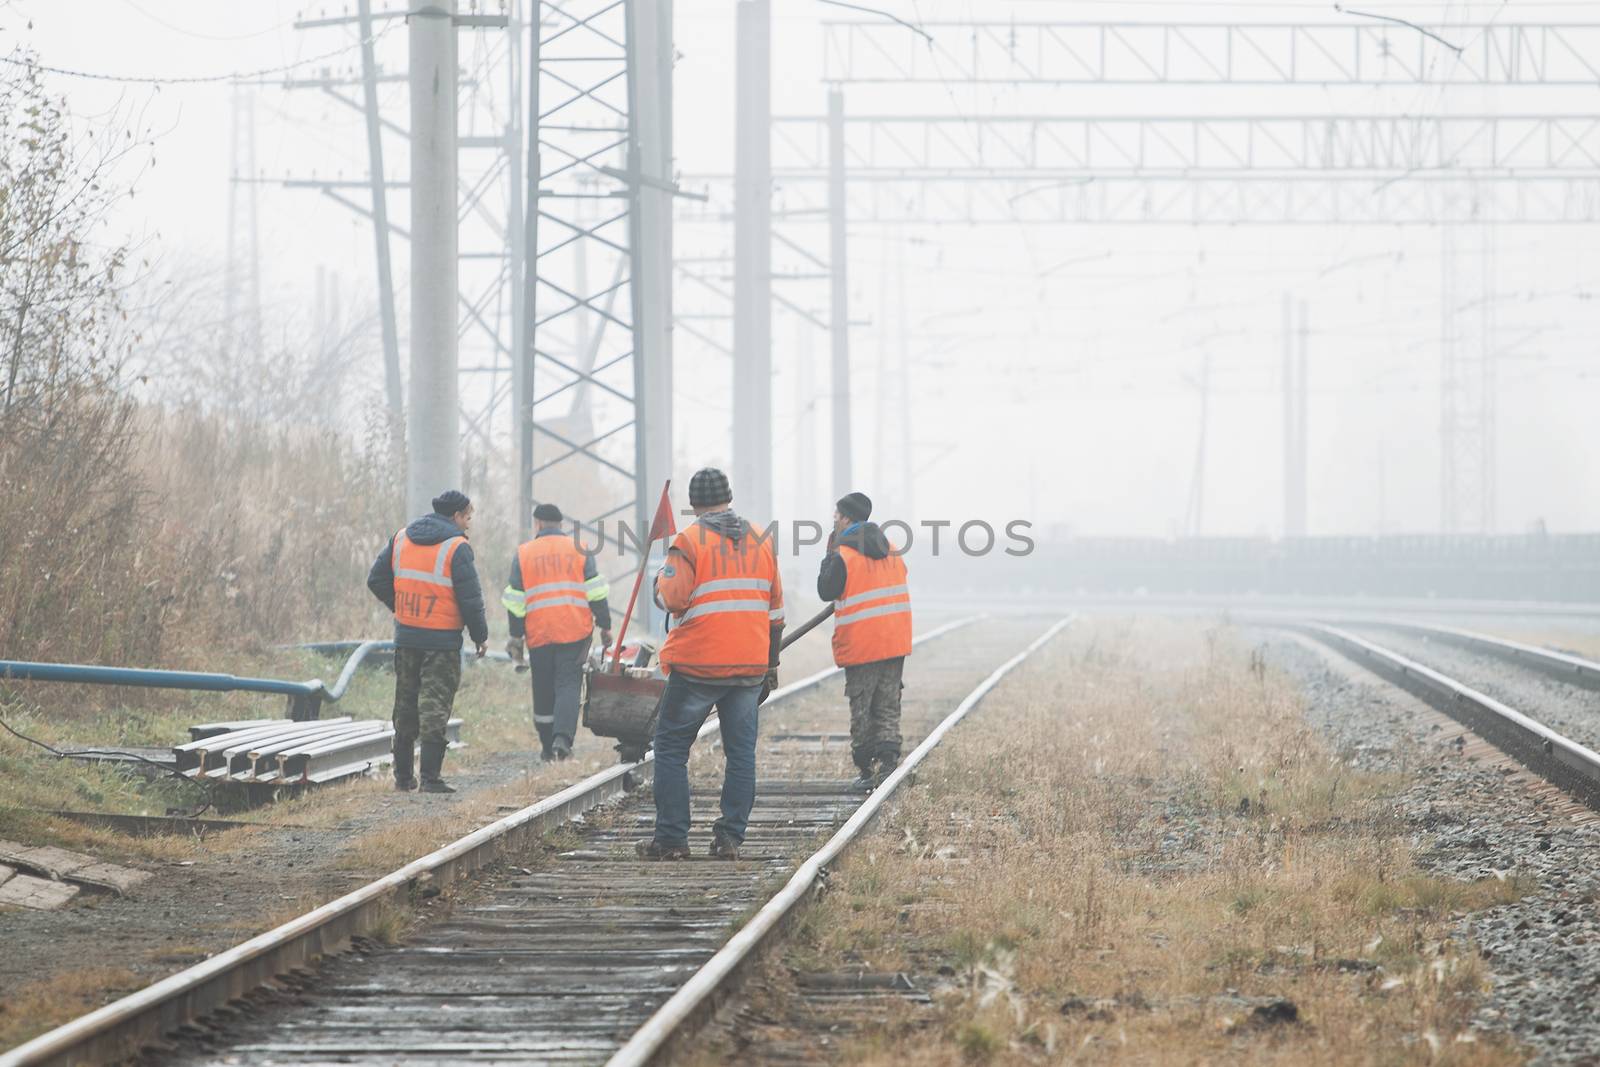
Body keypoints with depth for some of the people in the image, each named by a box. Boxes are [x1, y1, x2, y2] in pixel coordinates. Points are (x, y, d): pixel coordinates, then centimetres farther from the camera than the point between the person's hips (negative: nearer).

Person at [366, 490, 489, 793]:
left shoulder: (401, 539, 7)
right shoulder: (457, 548, -12)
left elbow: (377, 580, 9)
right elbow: (470, 598, -12)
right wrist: (481, 635, 0)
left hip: (406, 637, 5)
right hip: (443, 641, -5)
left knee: (405, 709, 14)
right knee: (435, 708, -3)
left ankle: (403, 776, 19)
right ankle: (430, 778, -8)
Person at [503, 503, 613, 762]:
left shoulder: (523, 554, 5)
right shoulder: (579, 550, 5)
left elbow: (515, 602, 4)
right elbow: (596, 593, 1)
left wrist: (516, 636, 10)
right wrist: (605, 626, 8)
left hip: (539, 634, 1)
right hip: (575, 633, -1)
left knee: (544, 691, 11)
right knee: (568, 685, -1)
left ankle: (548, 747, 17)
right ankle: (563, 738, -22)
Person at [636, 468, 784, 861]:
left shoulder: (690, 542, -8)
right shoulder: (761, 542, 9)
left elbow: (671, 599, -16)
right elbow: (775, 609, 13)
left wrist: (662, 577, 7)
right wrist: (771, 663, 21)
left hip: (698, 666, -4)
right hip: (749, 666, 4)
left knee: (671, 747, 5)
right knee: (741, 751, 9)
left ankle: (671, 838, 1)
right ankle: (731, 837, 5)